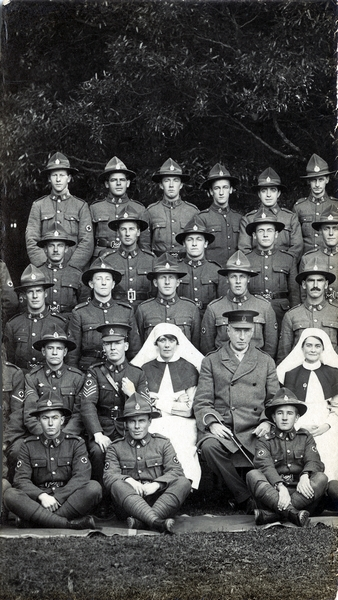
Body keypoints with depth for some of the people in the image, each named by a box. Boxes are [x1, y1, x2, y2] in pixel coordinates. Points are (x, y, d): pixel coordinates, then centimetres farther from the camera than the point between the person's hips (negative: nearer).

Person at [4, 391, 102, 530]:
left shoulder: (76, 444, 6)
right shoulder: (29, 446, 10)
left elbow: (81, 477, -7)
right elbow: (21, 479, -1)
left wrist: (57, 498, -20)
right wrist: (42, 496, -20)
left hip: (70, 501, 0)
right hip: (38, 501, 1)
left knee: (94, 487, -30)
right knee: (10, 495, -28)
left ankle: (32, 520, -28)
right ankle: (71, 523, -36)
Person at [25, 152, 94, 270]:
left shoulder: (81, 206, 10)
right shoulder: (38, 206, 12)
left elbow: (87, 243, 3)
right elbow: (31, 242, 6)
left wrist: (70, 267, -7)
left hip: (73, 269, 0)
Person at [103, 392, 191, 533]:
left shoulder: (163, 443, 14)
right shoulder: (115, 447, 13)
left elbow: (176, 471, 1)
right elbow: (109, 476, -1)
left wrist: (156, 485, -18)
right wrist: (128, 480, -23)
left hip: (157, 498, 1)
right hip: (128, 499, -1)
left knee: (183, 483, -26)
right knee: (117, 485, -33)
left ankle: (139, 521, -42)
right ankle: (156, 521, -52)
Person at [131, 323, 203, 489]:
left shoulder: (189, 368, 11)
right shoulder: (146, 368, 15)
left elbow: (189, 410, 4)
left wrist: (159, 402, -1)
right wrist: (176, 403, -3)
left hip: (182, 426, -1)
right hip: (153, 425, 1)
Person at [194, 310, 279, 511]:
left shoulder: (266, 362, 17)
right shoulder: (211, 361, 12)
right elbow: (201, 402, 6)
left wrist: (267, 421, -6)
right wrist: (212, 423, -13)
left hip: (254, 430, 1)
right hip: (221, 428, 0)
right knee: (209, 446, -34)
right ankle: (246, 500, -20)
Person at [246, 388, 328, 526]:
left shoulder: (306, 437, 17)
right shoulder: (264, 441, 9)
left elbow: (314, 461, 0)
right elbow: (265, 466, -9)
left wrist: (304, 476, -25)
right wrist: (280, 487, -30)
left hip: (300, 493, 2)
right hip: (272, 492, -1)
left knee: (321, 478, -26)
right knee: (252, 475, -26)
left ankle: (271, 515, -38)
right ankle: (291, 513, -46)